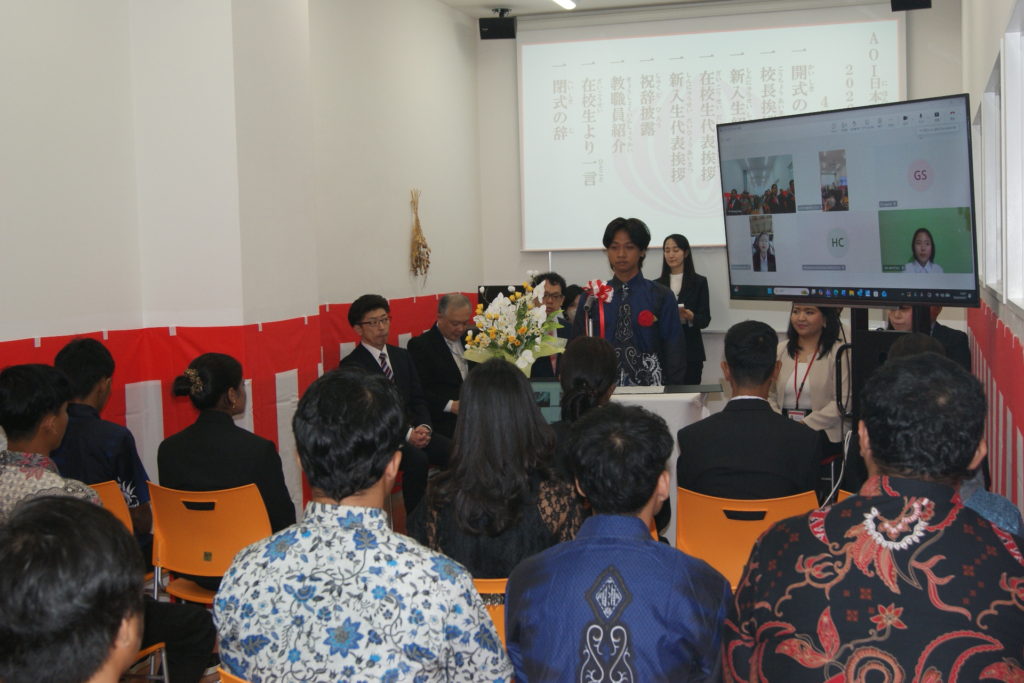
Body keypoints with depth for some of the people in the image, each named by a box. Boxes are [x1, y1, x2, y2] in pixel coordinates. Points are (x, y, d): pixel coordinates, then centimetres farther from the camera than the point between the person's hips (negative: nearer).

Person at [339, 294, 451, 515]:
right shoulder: (351, 365, -5)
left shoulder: (402, 356, 17)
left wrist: (423, 427, -7)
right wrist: (406, 435, -19)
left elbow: (418, 399, 15)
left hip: (413, 430, 6)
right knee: (417, 459, -34)